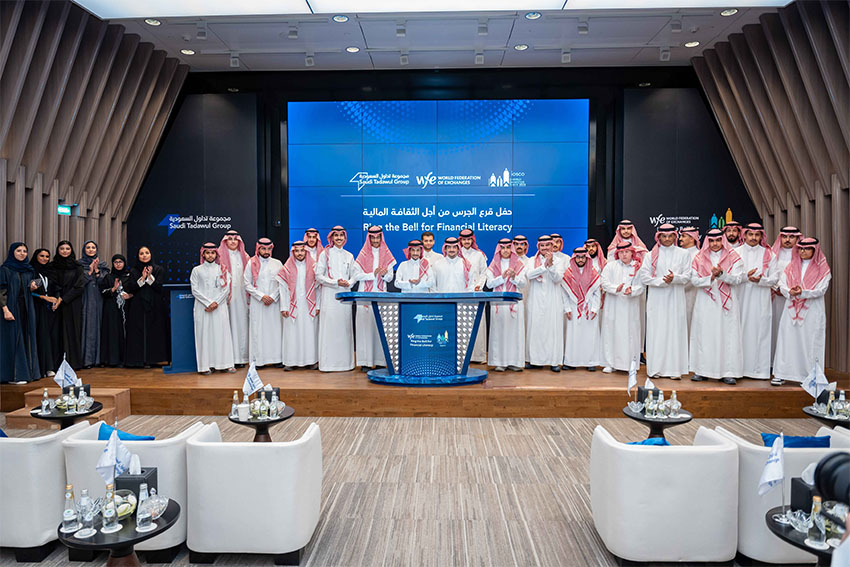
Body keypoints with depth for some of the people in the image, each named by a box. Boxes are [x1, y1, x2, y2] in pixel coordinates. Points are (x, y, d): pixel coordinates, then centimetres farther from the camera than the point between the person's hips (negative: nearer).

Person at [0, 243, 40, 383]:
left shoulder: (29, 270, 13)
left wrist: (33, 288, -1)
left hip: (27, 308, 6)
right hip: (12, 308, -6)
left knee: (27, 339, 7)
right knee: (13, 339, -4)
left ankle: (29, 371, 13)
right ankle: (14, 375, 0)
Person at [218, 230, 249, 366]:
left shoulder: (243, 256, 14)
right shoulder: (220, 255, 2)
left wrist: (249, 295, 7)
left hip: (241, 295, 3)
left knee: (241, 323, 2)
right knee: (228, 324, -5)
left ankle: (241, 356, 7)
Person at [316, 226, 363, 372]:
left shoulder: (349, 256, 14)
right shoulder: (325, 254, 3)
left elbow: (356, 274, 16)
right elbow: (318, 275, -2)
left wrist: (349, 282, -4)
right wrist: (336, 282, -12)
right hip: (329, 295, -3)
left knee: (345, 326, 2)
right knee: (329, 327, -6)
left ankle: (345, 361, 8)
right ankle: (328, 363, -3)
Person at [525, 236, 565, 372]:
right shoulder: (533, 261, 8)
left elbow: (558, 279, -6)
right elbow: (529, 275, -11)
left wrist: (551, 265, -21)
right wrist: (544, 265, -23)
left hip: (553, 300, 0)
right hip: (536, 300, 0)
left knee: (553, 328, -3)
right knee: (536, 328, 0)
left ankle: (554, 360, 0)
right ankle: (535, 359, 8)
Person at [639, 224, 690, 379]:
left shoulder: (682, 254, 7)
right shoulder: (652, 254, 5)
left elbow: (687, 276, 2)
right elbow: (644, 276, -3)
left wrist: (675, 278, -17)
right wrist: (662, 281, -14)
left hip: (675, 298, 1)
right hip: (657, 299, 0)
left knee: (675, 331, 0)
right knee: (656, 331, -1)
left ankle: (674, 368, 5)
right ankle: (656, 368, 5)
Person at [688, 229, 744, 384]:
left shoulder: (733, 257, 4)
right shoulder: (699, 258, 6)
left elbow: (737, 279, -5)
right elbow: (694, 280, -2)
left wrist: (721, 274, -22)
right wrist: (712, 277, -17)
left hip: (726, 301, -1)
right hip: (705, 302, 1)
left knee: (727, 334, -2)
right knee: (703, 334, 1)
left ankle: (728, 372, 4)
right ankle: (701, 370, 8)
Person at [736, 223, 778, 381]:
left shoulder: (768, 254, 7)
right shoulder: (736, 252, 8)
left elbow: (775, 277, 3)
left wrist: (760, 280, -16)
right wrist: (746, 276, -17)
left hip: (761, 300, 0)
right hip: (741, 298, 0)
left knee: (760, 331, -1)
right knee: (741, 331, 0)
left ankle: (759, 369, 5)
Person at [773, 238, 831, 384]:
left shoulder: (822, 269, 3)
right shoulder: (791, 266, 12)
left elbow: (821, 290, -7)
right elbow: (782, 285, 4)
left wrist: (802, 292, -23)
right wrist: (790, 292, -17)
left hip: (812, 310, -2)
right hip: (792, 309, 3)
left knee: (811, 341, -3)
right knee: (788, 339, 1)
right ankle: (782, 373, 5)